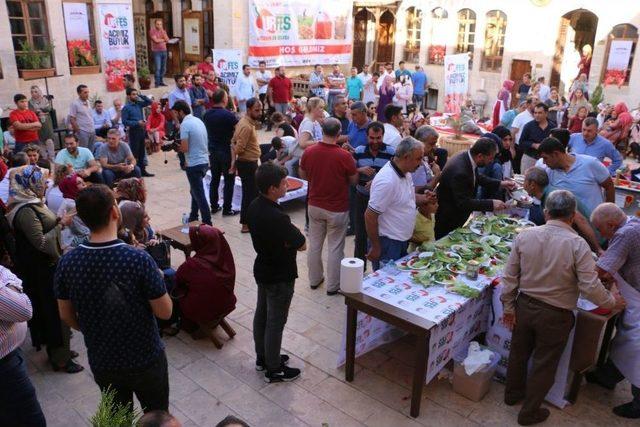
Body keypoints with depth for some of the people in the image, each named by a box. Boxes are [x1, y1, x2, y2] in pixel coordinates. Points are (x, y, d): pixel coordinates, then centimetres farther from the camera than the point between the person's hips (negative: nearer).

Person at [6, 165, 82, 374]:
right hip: (41, 270, -9)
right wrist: (61, 225, -18)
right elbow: (41, 242, -25)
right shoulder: (25, 211, -23)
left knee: (51, 309, 19)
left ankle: (59, 349, 35)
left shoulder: (32, 204, 6)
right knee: (54, 309, 2)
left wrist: (59, 222, 2)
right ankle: (59, 358, 16)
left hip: (47, 265, 9)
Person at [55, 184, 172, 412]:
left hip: (101, 362, 4)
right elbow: (165, 312, -18)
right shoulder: (139, 259, -27)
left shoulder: (67, 263, -14)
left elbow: (67, 316, 0)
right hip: (146, 360, -3)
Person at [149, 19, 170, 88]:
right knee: (157, 68, -11)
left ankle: (161, 82, 15)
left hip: (164, 51, 5)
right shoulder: (152, 31, -3)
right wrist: (163, 40, 1)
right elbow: (156, 40, -14)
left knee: (163, 68, 6)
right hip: (156, 51, -5)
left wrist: (162, 32, -7)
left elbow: (167, 40, -1)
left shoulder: (163, 31, 14)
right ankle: (157, 83, -8)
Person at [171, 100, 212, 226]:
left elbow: (184, 148, -19)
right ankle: (193, 218, 35)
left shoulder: (185, 124, -15)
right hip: (204, 161, 9)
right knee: (195, 191, 22)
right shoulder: (198, 120, 10)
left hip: (194, 165, -9)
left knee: (199, 196, -1)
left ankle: (207, 224, 3)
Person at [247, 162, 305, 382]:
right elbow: (302, 245, -22)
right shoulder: (277, 217, -33)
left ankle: (263, 357, 40)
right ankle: (273, 369, 24)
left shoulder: (254, 206, -5)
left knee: (261, 314, 21)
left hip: (262, 269, 9)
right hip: (280, 277, -9)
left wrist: (286, 238, -5)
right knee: (275, 322, 7)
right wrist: (294, 236, -5)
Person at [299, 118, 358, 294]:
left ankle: (314, 279, 31)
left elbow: (303, 175, 6)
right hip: (337, 209, -4)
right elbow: (354, 180, -8)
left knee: (314, 244, 17)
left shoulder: (309, 152, -9)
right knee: (335, 248, 8)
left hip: (315, 205, 4)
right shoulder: (344, 156, -21)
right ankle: (333, 286, 18)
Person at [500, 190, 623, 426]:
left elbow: (509, 276, -5)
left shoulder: (524, 236, -10)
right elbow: (590, 287, -18)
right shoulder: (577, 245, -20)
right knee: (544, 364, 16)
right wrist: (612, 302, 1)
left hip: (524, 306, 3)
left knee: (519, 352, 24)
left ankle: (512, 393, 46)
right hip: (555, 315, -3)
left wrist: (509, 306, 6)